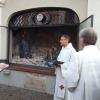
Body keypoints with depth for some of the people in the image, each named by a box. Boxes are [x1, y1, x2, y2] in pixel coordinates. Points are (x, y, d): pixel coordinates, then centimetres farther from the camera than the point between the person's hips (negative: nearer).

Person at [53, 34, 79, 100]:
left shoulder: (72, 50, -16)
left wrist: (61, 65, -22)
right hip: (60, 76, 8)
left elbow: (73, 65, -21)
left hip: (67, 76, -8)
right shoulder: (62, 50, 12)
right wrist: (57, 63, 1)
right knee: (58, 93, 16)